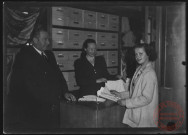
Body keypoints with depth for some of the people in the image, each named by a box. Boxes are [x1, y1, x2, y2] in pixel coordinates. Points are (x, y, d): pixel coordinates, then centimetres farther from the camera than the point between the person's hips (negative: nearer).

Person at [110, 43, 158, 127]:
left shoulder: (150, 74, -18)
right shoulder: (139, 70, 7)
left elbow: (146, 98, -20)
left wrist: (126, 102, -16)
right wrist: (121, 95, 7)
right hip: (135, 113, 7)